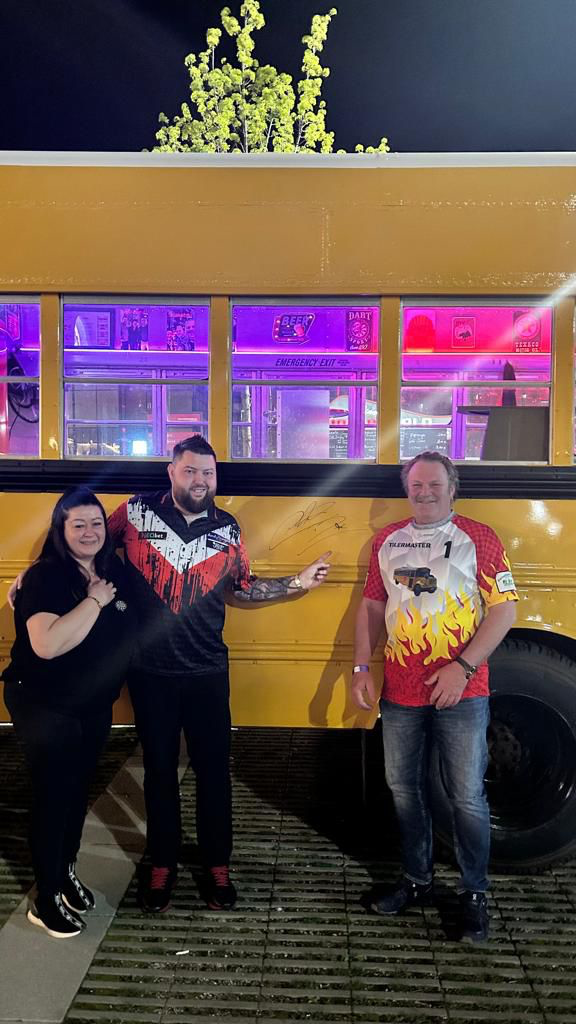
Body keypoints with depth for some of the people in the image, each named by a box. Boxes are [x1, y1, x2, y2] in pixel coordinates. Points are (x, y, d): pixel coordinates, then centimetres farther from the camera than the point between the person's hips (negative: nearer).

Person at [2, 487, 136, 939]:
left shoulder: (115, 571, 0)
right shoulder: (46, 576, -20)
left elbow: (129, 629, 19)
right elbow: (47, 644, -35)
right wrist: (94, 600, -29)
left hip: (95, 705, 6)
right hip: (45, 706, -6)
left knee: (78, 791, 19)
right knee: (53, 796, 4)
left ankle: (66, 872, 40)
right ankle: (46, 900, 23)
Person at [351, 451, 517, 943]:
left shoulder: (478, 538, -4)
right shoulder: (388, 541, 7)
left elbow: (504, 609, -8)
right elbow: (372, 606, 12)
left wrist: (463, 667, -17)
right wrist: (361, 667, 4)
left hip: (461, 693, -4)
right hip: (399, 693, 4)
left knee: (467, 796, 6)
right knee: (404, 789, 16)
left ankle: (475, 894, 28)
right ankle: (417, 880, 36)